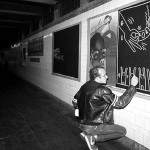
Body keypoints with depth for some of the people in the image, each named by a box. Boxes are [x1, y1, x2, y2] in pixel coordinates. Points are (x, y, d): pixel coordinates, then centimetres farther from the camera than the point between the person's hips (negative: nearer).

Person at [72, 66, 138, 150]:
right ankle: (93, 138, -6)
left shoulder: (85, 86, 1)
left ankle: (87, 134, 11)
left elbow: (75, 100, 14)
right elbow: (120, 103, -18)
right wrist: (133, 85, -14)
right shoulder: (102, 91, -23)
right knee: (122, 131, 2)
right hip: (92, 127, -8)